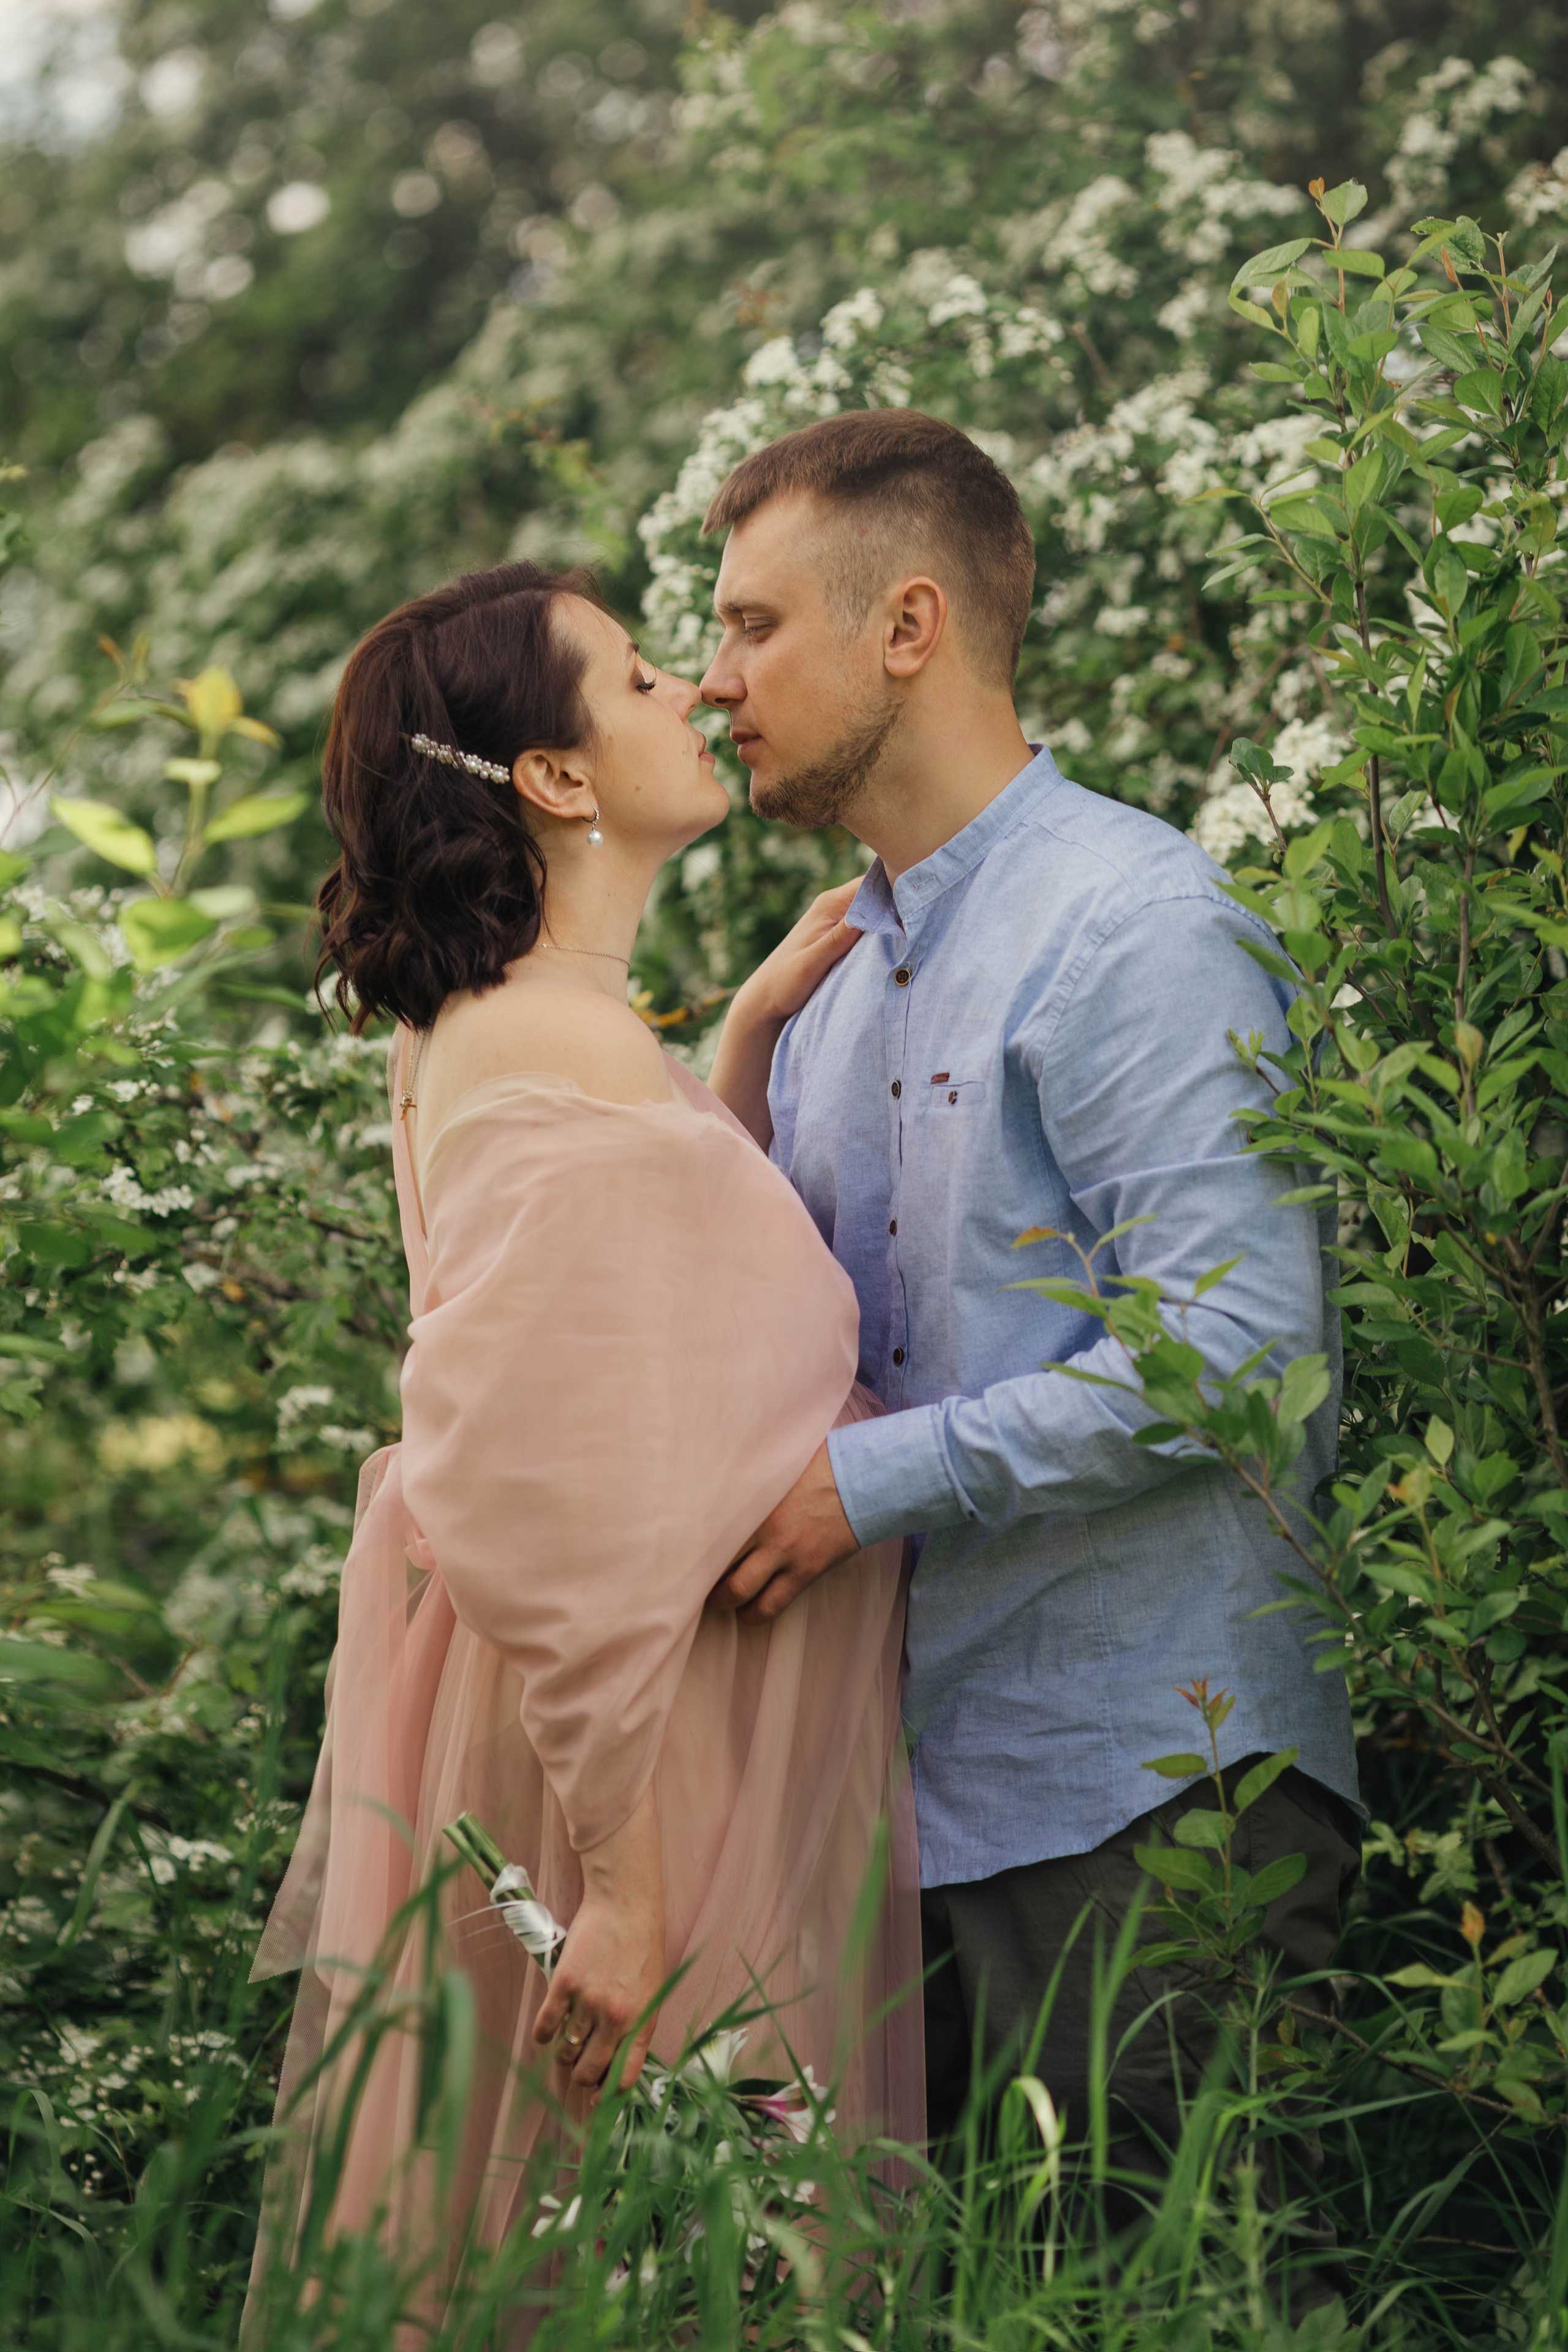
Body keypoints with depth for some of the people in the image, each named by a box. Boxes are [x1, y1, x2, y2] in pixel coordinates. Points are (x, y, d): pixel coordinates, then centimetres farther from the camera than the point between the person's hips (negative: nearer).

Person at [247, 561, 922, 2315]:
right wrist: (624, 1880, -25)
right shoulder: (559, 1057, -21)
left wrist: (757, 1024, 19)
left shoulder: (496, 1032, 10)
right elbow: (552, 1506, -25)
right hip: (645, 1757, -10)